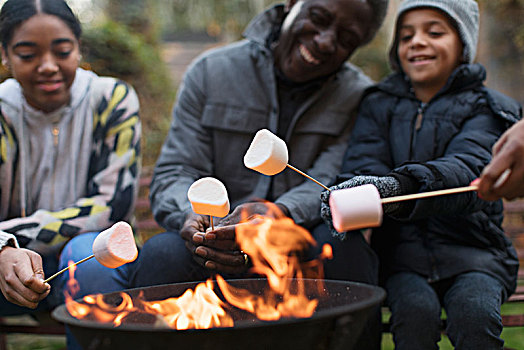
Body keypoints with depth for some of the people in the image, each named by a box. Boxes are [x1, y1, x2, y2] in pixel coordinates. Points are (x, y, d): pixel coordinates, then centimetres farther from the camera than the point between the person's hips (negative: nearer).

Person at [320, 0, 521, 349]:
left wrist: (401, 186, -40)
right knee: (416, 311, -28)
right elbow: (364, 164, -5)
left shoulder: (485, 109, 3)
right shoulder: (380, 104, 12)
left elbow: (468, 168, -18)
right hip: (403, 252, 1)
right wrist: (350, 193, -32)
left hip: (471, 250, -1)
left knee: (475, 312, -30)